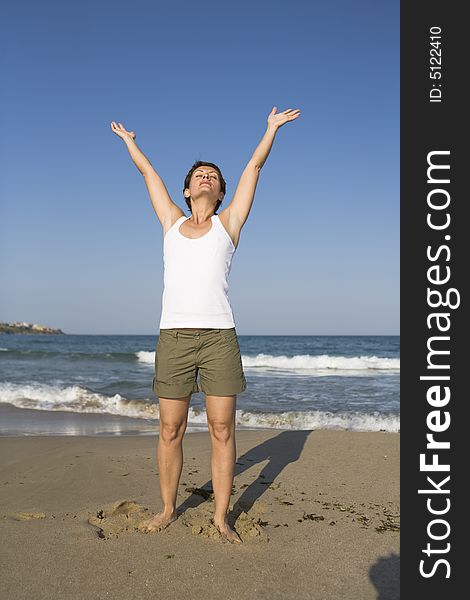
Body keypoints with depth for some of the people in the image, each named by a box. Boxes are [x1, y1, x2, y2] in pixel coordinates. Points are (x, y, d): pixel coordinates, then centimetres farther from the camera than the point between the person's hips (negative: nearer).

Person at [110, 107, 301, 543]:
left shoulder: (228, 223, 13)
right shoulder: (172, 223, 16)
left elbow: (254, 167, 19)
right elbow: (148, 172, 29)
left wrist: (271, 128, 26)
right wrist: (128, 141, 41)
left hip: (219, 337, -1)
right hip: (174, 337, 1)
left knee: (222, 430, 0)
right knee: (170, 431, 4)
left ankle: (221, 516, 10)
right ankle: (167, 509, 20)